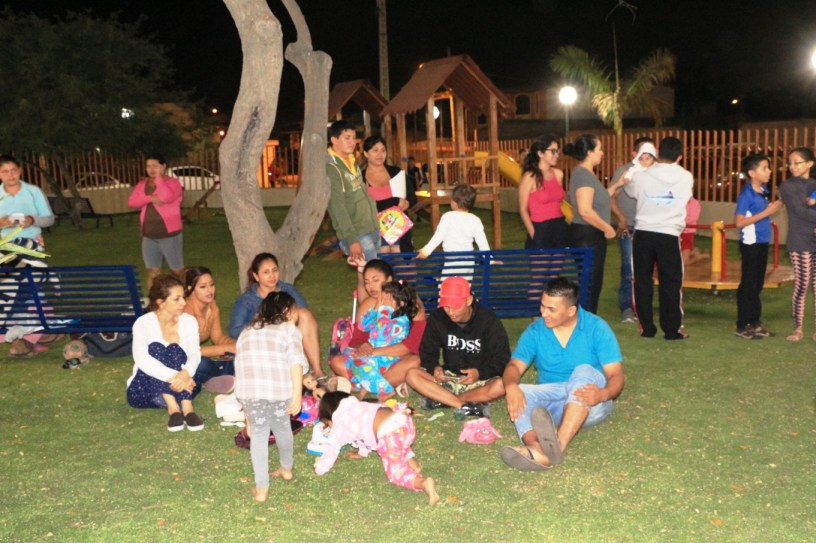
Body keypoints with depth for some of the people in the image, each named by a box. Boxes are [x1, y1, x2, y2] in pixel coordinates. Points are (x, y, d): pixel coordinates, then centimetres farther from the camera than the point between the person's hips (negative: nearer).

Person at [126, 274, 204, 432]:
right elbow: (141, 359, -28)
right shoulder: (144, 323, -12)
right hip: (143, 391, -2)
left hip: (176, 389, 2)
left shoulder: (189, 321, -2)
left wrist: (186, 373, -40)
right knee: (155, 348, -26)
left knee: (175, 349, -24)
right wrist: (174, 376, -41)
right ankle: (173, 408, -39)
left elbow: (195, 353, -16)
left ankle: (187, 408, -39)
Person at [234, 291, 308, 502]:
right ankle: (286, 469, 45)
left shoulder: (247, 331, 28)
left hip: (249, 389, 2)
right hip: (279, 388, -2)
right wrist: (297, 395, -5)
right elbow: (296, 362, -1)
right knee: (282, 427, 22)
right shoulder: (289, 330, 15)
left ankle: (261, 488, 14)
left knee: (258, 433, 16)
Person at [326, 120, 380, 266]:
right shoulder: (331, 168, -14)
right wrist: (351, 240, -22)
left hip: (373, 230, 8)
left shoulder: (352, 162, 12)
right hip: (357, 235, -8)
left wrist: (376, 226, 18)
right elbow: (338, 207, -19)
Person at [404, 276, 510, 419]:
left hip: (481, 381, -2)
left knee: (501, 385, -36)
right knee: (412, 375, -23)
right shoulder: (437, 318, -6)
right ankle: (466, 406, -30)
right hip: (449, 377, 3)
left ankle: (440, 400, -24)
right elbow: (427, 353, 1)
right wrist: (434, 367, -22)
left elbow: (502, 360, -11)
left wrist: (480, 373, -29)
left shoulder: (489, 320, -13)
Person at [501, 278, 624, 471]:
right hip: (551, 404, 3)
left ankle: (559, 444, -53)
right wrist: (511, 386, -32)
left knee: (584, 371, -32)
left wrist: (602, 394, -36)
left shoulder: (596, 328, -7)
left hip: (590, 405, -2)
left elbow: (616, 375, -13)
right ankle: (537, 450, -56)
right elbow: (515, 366, -7)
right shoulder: (535, 331, 1)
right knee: (521, 392, -26)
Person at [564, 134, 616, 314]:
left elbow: (598, 200, 19)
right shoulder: (583, 174, -17)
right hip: (586, 236, -11)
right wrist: (607, 228, -15)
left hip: (592, 236, 11)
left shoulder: (587, 173, 16)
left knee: (594, 283, 15)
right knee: (589, 284, -5)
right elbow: (585, 211, -25)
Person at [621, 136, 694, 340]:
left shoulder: (641, 176, -2)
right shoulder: (686, 178, -1)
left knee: (643, 282, 9)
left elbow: (630, 190, 18)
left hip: (643, 233, 1)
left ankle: (647, 328, 12)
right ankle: (671, 329, 9)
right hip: (669, 235, -1)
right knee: (670, 284, 6)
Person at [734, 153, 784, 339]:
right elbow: (739, 222, -20)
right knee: (748, 285, -1)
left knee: (758, 284, 14)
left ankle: (755, 322, 24)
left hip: (762, 242, 8)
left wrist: (775, 207, 1)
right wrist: (766, 212, -21)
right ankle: (742, 326, 8)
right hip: (751, 244, -8)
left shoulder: (763, 191, 6)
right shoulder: (746, 194, -16)